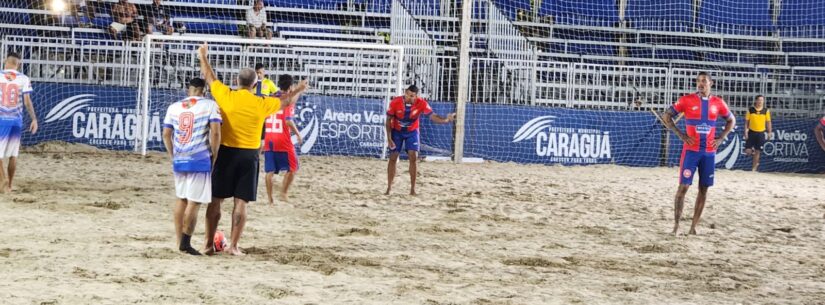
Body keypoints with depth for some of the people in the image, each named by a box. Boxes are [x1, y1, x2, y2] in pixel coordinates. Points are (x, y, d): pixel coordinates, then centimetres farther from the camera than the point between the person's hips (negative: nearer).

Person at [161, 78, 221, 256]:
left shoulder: (174, 107, 9)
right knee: (195, 202, -2)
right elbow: (215, 132, -12)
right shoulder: (210, 105, -3)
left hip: (179, 160, 5)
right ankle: (185, 243, -6)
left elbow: (166, 134, 10)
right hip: (200, 161, -5)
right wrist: (214, 157, -3)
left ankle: (180, 242, 18)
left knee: (181, 200, 16)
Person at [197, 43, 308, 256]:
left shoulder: (226, 96, -5)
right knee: (241, 203, 3)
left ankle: (209, 244, 8)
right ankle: (233, 246, 2)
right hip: (249, 156, 0)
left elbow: (210, 77, 12)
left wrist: (203, 57, 29)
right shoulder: (261, 104, -3)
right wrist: (298, 90, 37)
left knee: (215, 201, 7)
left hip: (226, 152, 0)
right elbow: (284, 101, 16)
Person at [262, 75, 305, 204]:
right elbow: (288, 121, -17)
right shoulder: (289, 101, -8)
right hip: (283, 141, -5)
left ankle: (270, 198, 2)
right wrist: (298, 134, -7)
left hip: (269, 140, 5)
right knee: (292, 168, 10)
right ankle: (284, 193, 4)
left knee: (270, 171, 5)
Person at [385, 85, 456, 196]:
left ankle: (412, 189, -7)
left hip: (412, 132, 0)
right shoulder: (395, 102, -24)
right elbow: (389, 120, -13)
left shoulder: (421, 104, -23)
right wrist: (389, 138, -16)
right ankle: (389, 188, 8)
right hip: (396, 131, 0)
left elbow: (433, 116, -24)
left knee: (414, 157, -12)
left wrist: (446, 120, -44)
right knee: (393, 158, -2)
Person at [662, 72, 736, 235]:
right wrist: (680, 134, -7)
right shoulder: (687, 100, -3)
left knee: (704, 188, 4)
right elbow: (666, 116, 1)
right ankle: (676, 224, -3)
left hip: (709, 152, 3)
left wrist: (721, 138, 6)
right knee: (684, 186, -8)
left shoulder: (718, 103, 5)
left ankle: (694, 227, 10)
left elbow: (731, 120, 19)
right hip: (691, 150, -3)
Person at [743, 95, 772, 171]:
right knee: (748, 151, -6)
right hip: (751, 132, 0)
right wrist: (746, 132, -5)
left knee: (757, 152, 2)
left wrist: (769, 133, -1)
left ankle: (754, 168, 13)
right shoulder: (750, 110, -2)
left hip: (761, 133, 0)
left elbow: (768, 122, 5)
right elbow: (746, 121, 2)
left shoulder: (766, 110, 0)